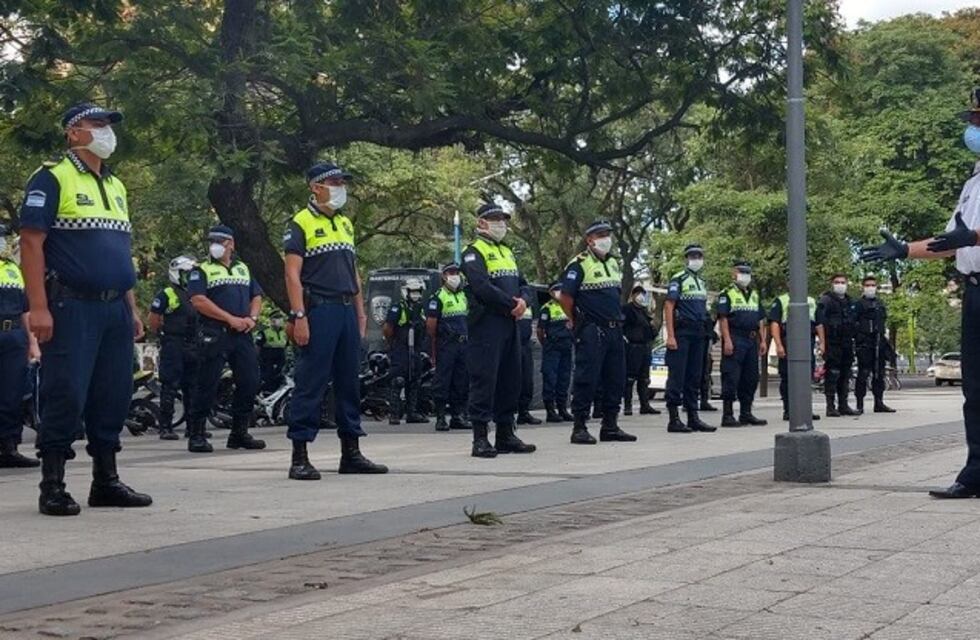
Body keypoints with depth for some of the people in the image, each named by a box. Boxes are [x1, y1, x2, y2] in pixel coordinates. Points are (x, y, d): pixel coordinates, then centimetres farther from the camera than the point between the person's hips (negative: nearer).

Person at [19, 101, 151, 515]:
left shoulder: (116, 186, 20)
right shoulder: (52, 178, -3)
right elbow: (31, 243, -10)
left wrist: (132, 308, 17)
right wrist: (38, 307, -18)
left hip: (115, 308, 7)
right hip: (71, 308, -7)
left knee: (113, 397, 8)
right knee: (66, 396, -7)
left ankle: (106, 481, 17)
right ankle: (52, 487, 1)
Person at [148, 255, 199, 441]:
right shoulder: (166, 295, -5)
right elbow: (153, 321, -7)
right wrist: (164, 335, 0)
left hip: (193, 346, 7)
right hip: (173, 347, -7)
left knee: (192, 387, 9)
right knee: (170, 387, -7)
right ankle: (165, 427, -6)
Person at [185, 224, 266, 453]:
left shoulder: (243, 269, 20)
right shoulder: (201, 270, 2)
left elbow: (256, 296, 21)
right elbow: (198, 301, -11)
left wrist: (252, 317, -1)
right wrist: (231, 319, -15)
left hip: (242, 335, 6)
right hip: (214, 336, -5)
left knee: (249, 383, 3)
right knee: (207, 386, -6)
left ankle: (239, 433, 14)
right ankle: (196, 435, -1)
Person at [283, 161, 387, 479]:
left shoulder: (345, 223, 18)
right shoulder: (300, 224, -4)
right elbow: (293, 274, -10)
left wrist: (361, 312, 16)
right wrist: (298, 316, -18)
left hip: (346, 310, 8)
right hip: (318, 310, -8)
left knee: (349, 382, 10)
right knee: (311, 383, -7)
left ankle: (351, 452, 17)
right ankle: (299, 456, -3)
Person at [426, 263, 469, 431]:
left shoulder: (463, 296, 17)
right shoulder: (438, 297, -5)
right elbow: (431, 324, -7)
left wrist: (468, 340, 14)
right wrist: (434, 349, -5)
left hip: (463, 344, 7)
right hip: (445, 346, -7)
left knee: (461, 383, 7)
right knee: (442, 382, -6)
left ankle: (457, 416, 13)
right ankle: (440, 418, -4)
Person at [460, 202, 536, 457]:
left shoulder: (507, 252, 23)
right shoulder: (474, 253, -4)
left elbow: (523, 285, 18)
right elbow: (483, 287, -18)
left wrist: (524, 300, -5)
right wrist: (511, 305, -14)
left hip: (509, 324, 9)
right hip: (486, 323, -9)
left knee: (511, 379, 10)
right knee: (484, 379, -9)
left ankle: (506, 435, 18)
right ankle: (480, 438, -8)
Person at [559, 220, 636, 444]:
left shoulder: (614, 263, 17)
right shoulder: (579, 265, -8)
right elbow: (565, 298, -12)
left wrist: (617, 318, 17)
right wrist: (578, 321, -6)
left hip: (614, 330, 8)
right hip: (591, 332, -8)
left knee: (616, 379, 9)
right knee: (586, 378, -7)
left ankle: (610, 426, 17)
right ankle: (579, 427, -2)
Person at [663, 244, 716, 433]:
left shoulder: (702, 283, 19)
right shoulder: (678, 279, -4)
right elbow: (669, 307, -10)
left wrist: (706, 332, 14)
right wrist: (670, 336, -18)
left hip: (698, 334, 8)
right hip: (682, 332, -8)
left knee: (694, 377, 10)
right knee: (677, 376, -7)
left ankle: (693, 417, 14)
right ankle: (674, 419, -6)